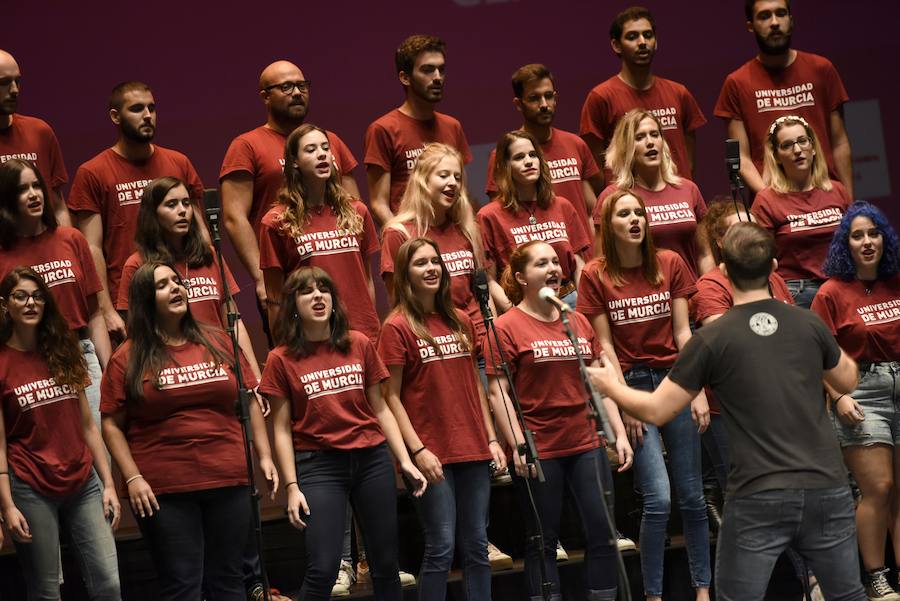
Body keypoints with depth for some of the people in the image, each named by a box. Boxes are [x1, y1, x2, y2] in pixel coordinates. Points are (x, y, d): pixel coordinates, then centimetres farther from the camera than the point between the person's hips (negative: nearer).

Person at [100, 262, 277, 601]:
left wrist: (264, 455, 7)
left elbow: (249, 401, 14)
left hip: (229, 482, 3)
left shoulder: (218, 343, 10)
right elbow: (112, 424, -1)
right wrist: (133, 478, -9)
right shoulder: (128, 358, 0)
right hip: (163, 492, -3)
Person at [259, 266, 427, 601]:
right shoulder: (282, 359, -1)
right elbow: (282, 429, 0)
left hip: (372, 460, 3)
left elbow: (379, 409, 11)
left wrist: (405, 461, 5)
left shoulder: (359, 345, 6)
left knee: (386, 563, 7)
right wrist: (292, 487, -7)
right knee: (322, 569, -12)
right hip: (319, 464, -3)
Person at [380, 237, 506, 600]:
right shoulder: (398, 327, -5)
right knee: (442, 549, -6)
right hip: (433, 455, -5)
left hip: (473, 450, 5)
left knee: (477, 546, 7)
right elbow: (392, 397, -7)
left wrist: (492, 439, 11)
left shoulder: (461, 322, 12)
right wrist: (417, 450, -14)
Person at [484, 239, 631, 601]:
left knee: (603, 533, 3)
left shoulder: (579, 323, 11)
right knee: (543, 542, 4)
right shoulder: (506, 327, -6)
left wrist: (619, 432, 8)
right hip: (538, 453, -5)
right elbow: (498, 393, -10)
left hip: (586, 445, 5)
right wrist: (518, 445, -17)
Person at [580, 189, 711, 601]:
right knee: (658, 497, -12)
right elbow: (605, 346, -3)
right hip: (631, 384, -3)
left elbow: (683, 332, 3)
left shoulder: (670, 264, 4)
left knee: (692, 496, 5)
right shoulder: (596, 276, -4)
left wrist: (698, 392, -2)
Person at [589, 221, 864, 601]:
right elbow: (847, 382, 22)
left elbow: (655, 411, 1)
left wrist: (611, 387, 19)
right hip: (826, 488, 3)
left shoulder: (712, 339, -5)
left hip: (758, 498, -3)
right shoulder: (810, 324, 4)